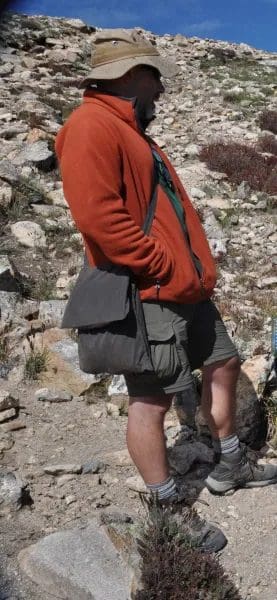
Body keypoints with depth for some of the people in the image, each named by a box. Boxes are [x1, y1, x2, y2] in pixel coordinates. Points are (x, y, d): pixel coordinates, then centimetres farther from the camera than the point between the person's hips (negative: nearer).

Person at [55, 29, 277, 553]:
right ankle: (169, 513, 20)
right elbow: (98, 216, -26)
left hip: (184, 290, 11)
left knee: (224, 366, 19)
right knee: (151, 402, 1)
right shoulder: (91, 126, -12)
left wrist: (197, 266, 12)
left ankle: (229, 466, 39)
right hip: (148, 296, -11)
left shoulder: (131, 132, 22)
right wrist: (167, 269, -18)